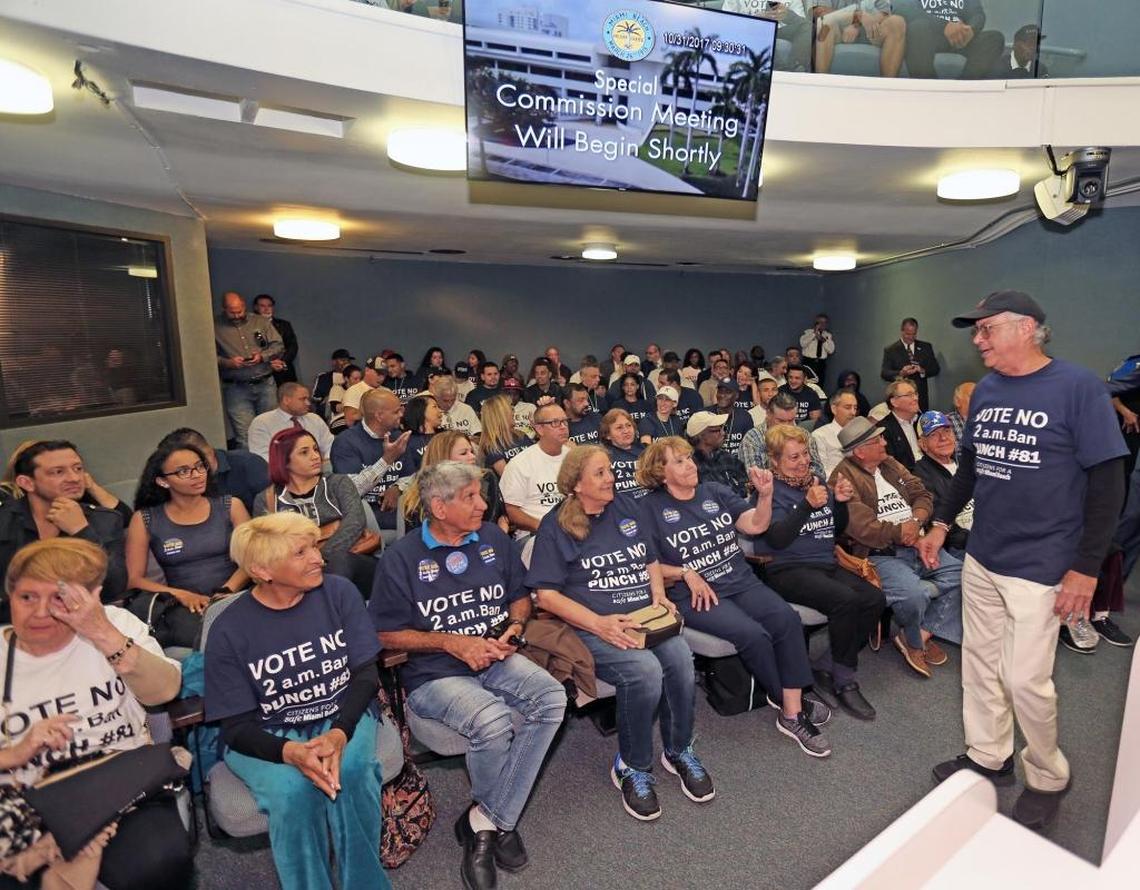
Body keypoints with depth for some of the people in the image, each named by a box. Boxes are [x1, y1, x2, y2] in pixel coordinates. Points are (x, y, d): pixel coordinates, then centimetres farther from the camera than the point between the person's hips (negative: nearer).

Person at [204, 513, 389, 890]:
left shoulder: (339, 593, -7)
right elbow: (237, 726, -8)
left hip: (342, 717, 1)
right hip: (267, 737, -1)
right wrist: (291, 752, -29)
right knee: (294, 790, -31)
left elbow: (366, 673, -6)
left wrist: (339, 733, -25)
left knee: (350, 771, -30)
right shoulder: (229, 629, -11)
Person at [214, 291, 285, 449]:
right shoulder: (216, 328, 3)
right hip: (236, 389, -2)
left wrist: (262, 356, -9)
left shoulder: (261, 321, 10)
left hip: (265, 384, 2)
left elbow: (279, 345, 7)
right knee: (244, 438, -8)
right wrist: (227, 362, -16)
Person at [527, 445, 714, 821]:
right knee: (644, 670, -30)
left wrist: (659, 594, 1)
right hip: (593, 627, -4)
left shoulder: (626, 508, 14)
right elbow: (546, 594, -7)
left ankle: (679, 751, 4)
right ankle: (632, 768, -3)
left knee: (681, 659, -24)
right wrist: (600, 623, -17)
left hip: (646, 618, 5)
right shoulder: (556, 526, -2)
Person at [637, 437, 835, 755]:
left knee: (787, 619, -22)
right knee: (753, 634, -26)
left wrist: (765, 494, -13)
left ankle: (792, 713, -15)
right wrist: (686, 573, -13)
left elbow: (756, 525, 4)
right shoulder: (651, 507, -1)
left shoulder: (715, 492, 12)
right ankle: (788, 702, 0)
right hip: (695, 594, -5)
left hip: (741, 582, 5)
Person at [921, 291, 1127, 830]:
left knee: (1025, 679, 2)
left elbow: (1108, 482, -12)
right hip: (981, 557, 6)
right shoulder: (984, 390, 5)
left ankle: (1048, 776, 28)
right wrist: (942, 522, 14)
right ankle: (988, 756, 34)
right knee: (980, 664, 14)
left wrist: (1087, 567, -14)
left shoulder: (1078, 388, -12)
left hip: (1041, 565, -6)